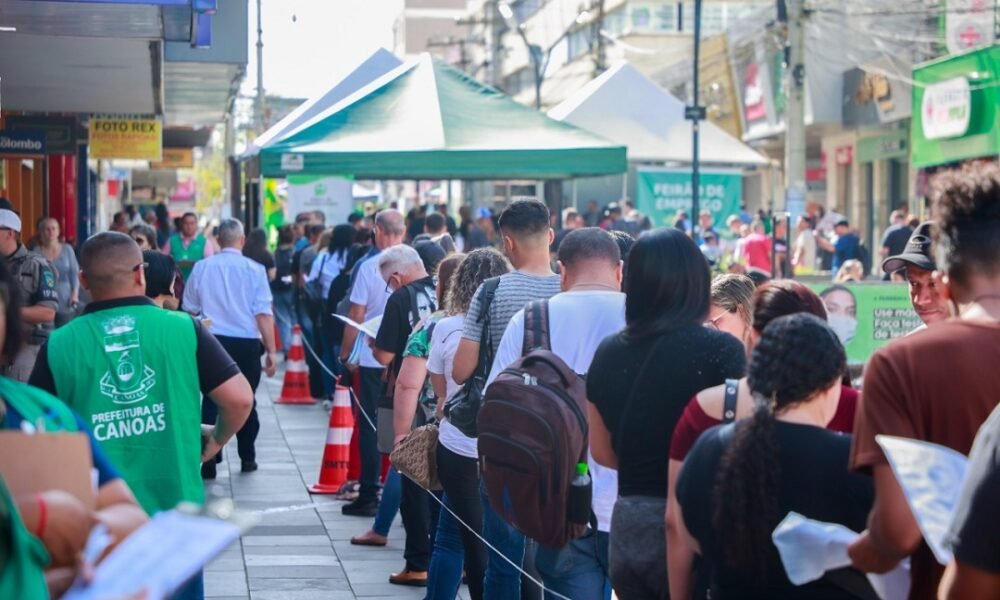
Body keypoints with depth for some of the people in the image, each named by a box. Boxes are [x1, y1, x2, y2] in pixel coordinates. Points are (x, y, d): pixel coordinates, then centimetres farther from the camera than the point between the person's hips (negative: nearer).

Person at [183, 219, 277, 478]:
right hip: (247, 343, -1)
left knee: (211, 400, 4)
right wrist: (270, 351, -5)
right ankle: (247, 458, 23)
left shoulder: (202, 267, 1)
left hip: (212, 340, 1)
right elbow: (263, 313, -9)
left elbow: (190, 309, 9)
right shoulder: (254, 269, -5)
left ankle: (209, 459, -3)